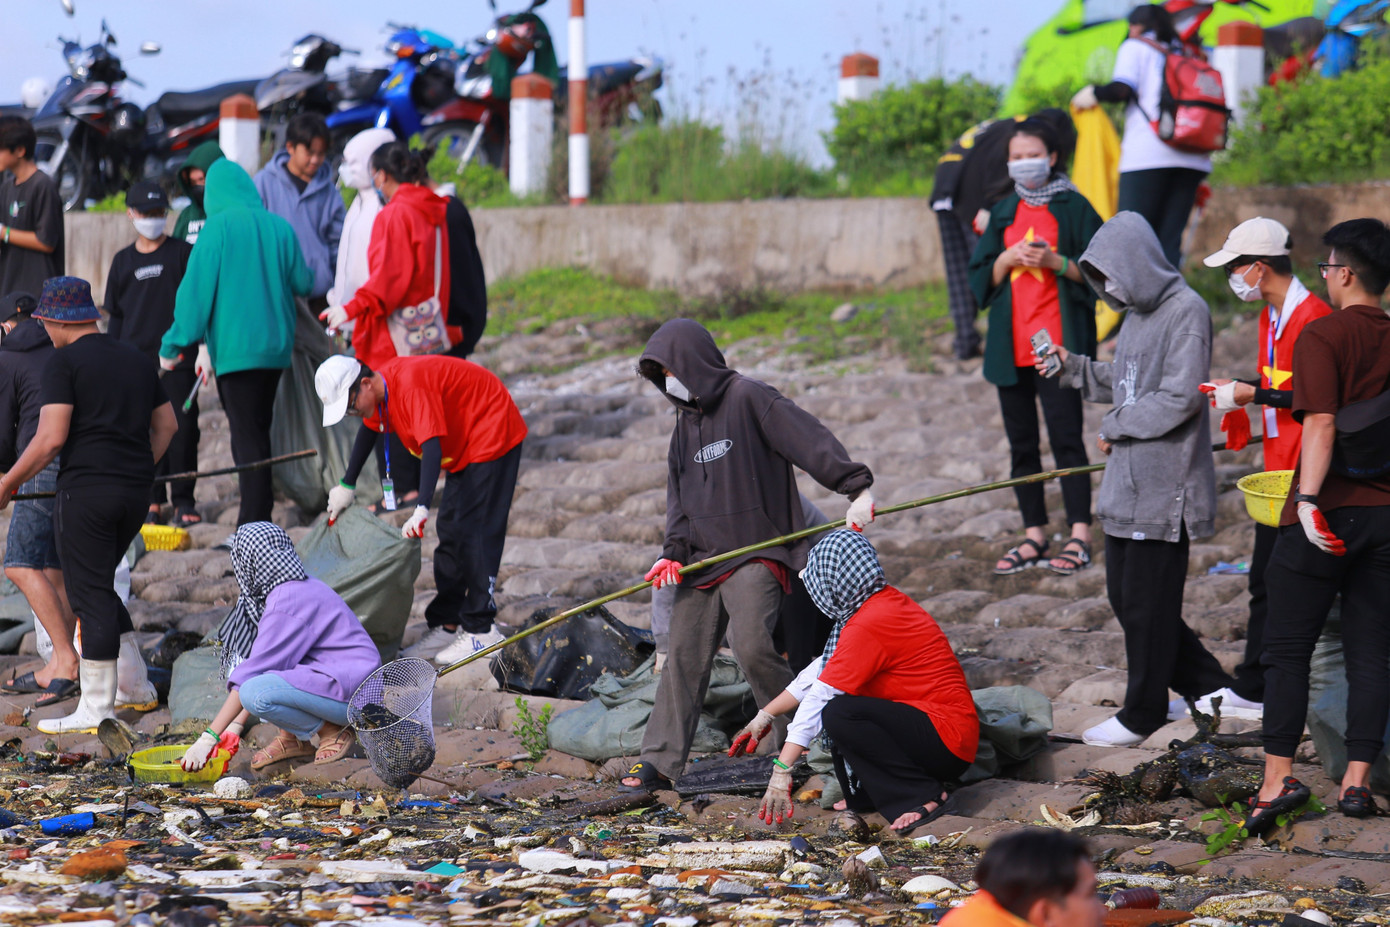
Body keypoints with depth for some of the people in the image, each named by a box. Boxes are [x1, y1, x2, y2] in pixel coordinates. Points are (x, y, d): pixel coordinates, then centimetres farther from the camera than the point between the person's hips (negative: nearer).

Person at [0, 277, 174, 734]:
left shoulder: (63, 363, -7)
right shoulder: (137, 360, 15)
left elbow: (50, 439, -15)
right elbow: (166, 425, 22)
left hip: (86, 489, -7)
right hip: (136, 493, 7)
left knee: (90, 596, -3)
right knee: (98, 586, 21)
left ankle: (95, 709, -3)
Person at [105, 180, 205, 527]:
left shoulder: (183, 253, 4)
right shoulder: (123, 261, 13)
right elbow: (115, 316, 18)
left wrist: (204, 349, -4)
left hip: (178, 358, -3)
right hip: (135, 362, 3)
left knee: (182, 428, -6)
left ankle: (183, 501, 1)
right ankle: (153, 501, 9)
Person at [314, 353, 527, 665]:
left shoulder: (411, 385, -31)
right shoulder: (381, 391, -1)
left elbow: (431, 449, -40)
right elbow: (370, 429, 21)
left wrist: (421, 510, -48)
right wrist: (347, 485, 28)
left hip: (492, 437, -10)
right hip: (462, 449, 10)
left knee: (473, 535, -13)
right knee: (450, 534, 9)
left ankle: (480, 631, -12)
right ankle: (447, 625, 13)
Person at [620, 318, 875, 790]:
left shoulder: (749, 398, -8)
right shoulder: (685, 422, 17)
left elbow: (808, 440, -18)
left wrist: (856, 487, -29)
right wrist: (675, 552, 1)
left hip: (756, 554, -7)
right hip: (703, 558, 8)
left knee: (751, 645, -24)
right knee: (683, 654, 5)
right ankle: (661, 757, 11)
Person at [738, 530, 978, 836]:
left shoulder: (869, 625, -19)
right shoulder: (885, 602, 12)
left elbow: (819, 697, -19)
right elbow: (821, 671, 19)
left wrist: (781, 772, -20)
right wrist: (765, 716, 20)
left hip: (949, 744, -10)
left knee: (839, 714, -26)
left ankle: (923, 796, -16)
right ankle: (864, 797, 11)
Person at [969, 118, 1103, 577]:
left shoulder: (1073, 208, 1)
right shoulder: (1003, 213, 14)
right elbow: (981, 280, 12)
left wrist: (1055, 262, -17)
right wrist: (1006, 259, -7)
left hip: (1059, 343, -5)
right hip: (1011, 345, 5)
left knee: (1066, 437, -9)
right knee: (1021, 442, 6)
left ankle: (1079, 536, -7)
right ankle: (1034, 536, 12)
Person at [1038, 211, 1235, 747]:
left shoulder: (1186, 312, -13)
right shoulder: (1136, 315, 15)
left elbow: (1178, 399, -19)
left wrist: (1114, 427, -11)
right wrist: (1073, 367, 9)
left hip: (1164, 486, -9)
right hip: (1126, 482, 9)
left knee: (1146, 604, -1)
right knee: (1124, 597, 12)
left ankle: (1141, 716, 11)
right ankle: (1209, 685, 23)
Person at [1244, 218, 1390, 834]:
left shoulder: (1322, 335, -10)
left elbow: (1322, 424, -21)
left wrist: (1308, 497, -24)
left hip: (1326, 515, -5)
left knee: (1287, 649, 1)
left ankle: (1278, 778, -4)